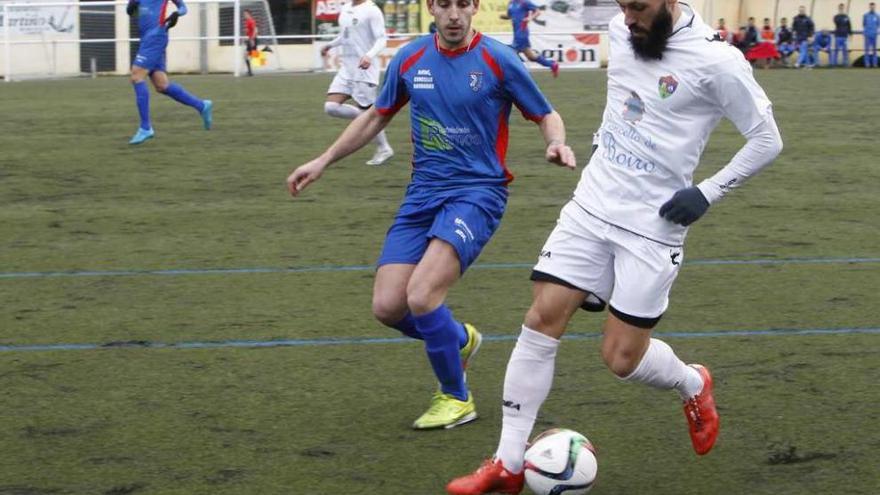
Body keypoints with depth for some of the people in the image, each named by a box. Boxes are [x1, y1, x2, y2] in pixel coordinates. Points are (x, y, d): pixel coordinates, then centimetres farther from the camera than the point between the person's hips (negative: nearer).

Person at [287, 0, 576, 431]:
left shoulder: (498, 60, -7)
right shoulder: (410, 59, 5)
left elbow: (546, 116, 2)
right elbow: (376, 117, 20)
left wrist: (557, 144, -20)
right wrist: (322, 161, 17)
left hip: (477, 192, -5)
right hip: (422, 194, 5)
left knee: (420, 297, -22)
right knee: (387, 307, -5)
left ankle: (456, 398, 2)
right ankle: (460, 339, 28)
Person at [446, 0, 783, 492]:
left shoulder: (716, 60, -18)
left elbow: (766, 140, -8)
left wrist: (707, 193, -12)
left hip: (653, 226, -5)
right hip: (591, 206, 5)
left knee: (622, 358, -1)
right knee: (542, 319, -5)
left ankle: (694, 386, 34)